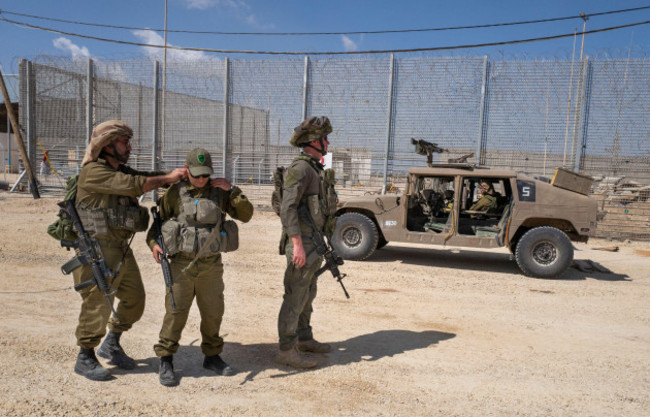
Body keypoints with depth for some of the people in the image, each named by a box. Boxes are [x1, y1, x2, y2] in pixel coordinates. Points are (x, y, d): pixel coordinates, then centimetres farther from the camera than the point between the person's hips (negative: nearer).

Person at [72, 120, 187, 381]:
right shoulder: (93, 172, -14)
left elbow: (149, 178, 6)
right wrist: (168, 178, -16)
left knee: (134, 300, 14)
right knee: (98, 304, 0)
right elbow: (134, 185, -24)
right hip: (99, 251, -8)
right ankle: (85, 359, 20)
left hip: (122, 250, 8)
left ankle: (111, 346, 33)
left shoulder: (122, 171, 13)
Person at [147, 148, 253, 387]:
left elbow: (245, 215, -1)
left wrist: (232, 190, -9)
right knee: (176, 312, -2)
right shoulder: (175, 193, 1)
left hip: (211, 265, 2)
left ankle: (212, 357, 28)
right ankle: (165, 362, 13)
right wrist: (153, 243, -6)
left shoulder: (219, 192, 5)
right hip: (181, 264, -2)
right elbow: (157, 220, 10)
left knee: (213, 313, 10)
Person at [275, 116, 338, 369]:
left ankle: (304, 339, 32)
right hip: (302, 242, -10)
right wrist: (298, 244, -26)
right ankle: (286, 350, 5)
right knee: (295, 297, -4)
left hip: (313, 242, 10)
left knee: (308, 294, 18)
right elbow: (288, 208, -23)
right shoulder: (300, 168, -15)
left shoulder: (315, 169, 16)